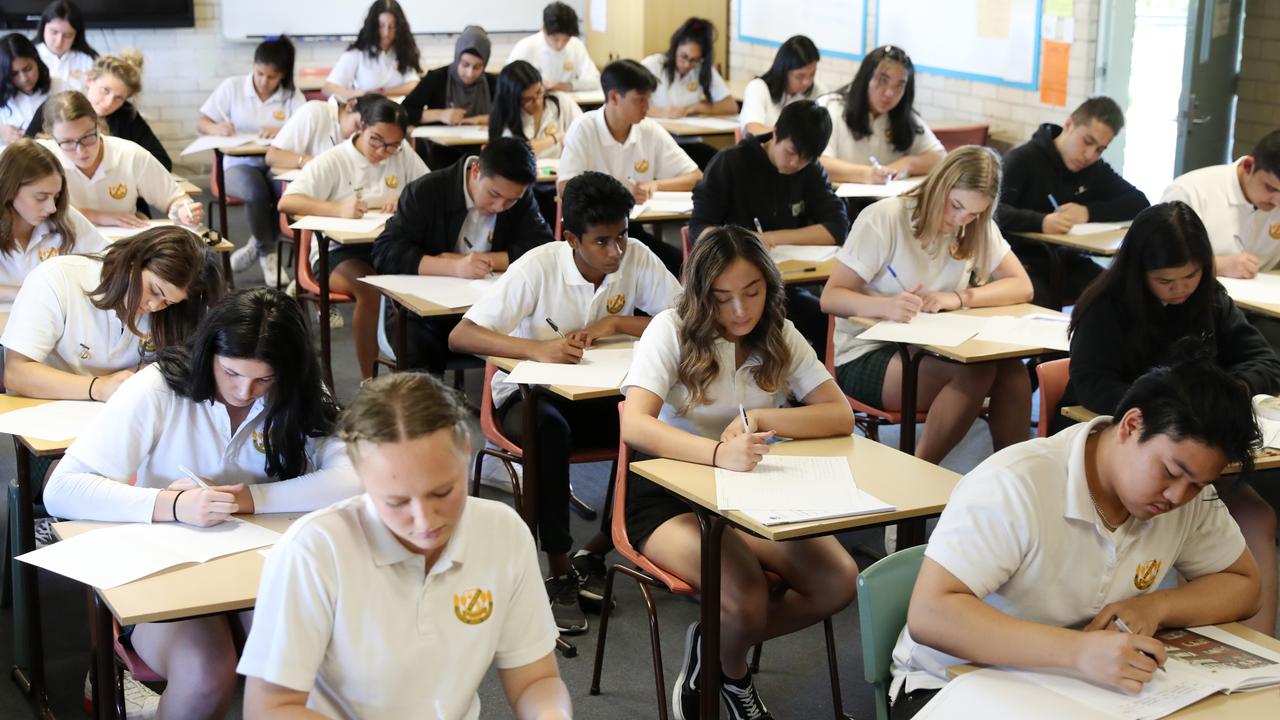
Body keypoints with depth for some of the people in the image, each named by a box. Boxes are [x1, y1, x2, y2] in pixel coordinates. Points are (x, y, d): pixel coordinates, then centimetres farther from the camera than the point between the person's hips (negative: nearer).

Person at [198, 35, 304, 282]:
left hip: (277, 163, 1)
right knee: (256, 192, -38)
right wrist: (217, 128, -18)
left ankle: (257, 245, -7)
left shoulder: (292, 95, 7)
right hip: (240, 164, -1)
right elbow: (202, 123, 7)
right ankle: (268, 253, -10)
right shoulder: (232, 87, 5)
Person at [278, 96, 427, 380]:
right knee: (370, 287, -36)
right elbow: (286, 203, -12)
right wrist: (339, 209, -29)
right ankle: (369, 381, -22)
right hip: (337, 252, -3)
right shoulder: (333, 162, -2)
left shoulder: (404, 155, 11)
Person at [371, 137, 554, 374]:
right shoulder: (426, 192, -6)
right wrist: (453, 267, -28)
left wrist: (479, 261, -16)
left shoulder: (521, 199, 5)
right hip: (425, 315, -2)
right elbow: (384, 252, -15)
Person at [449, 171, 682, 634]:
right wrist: (538, 348, -43)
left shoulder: (636, 258, -12)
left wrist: (614, 323, -24)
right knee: (550, 430, -38)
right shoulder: (538, 268, -21)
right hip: (529, 393, -3)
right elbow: (460, 336, -28)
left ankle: (595, 553, -6)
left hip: (597, 394, 3)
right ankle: (559, 573, -23)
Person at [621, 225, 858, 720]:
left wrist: (756, 418, -24)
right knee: (745, 598, -30)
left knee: (840, 581, -18)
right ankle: (733, 676, 8)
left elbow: (840, 416, -8)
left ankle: (713, 647, 5)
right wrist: (718, 453, -45)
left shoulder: (779, 336, 1)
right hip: (668, 494, -5)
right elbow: (634, 424, -28)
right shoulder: (672, 330, -13)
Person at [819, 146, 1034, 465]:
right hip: (866, 360, -5)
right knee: (974, 371, -30)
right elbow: (830, 298, -16)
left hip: (934, 351, 6)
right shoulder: (884, 218, -13)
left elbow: (1021, 286, -1)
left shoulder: (979, 229, 6)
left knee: (1011, 369, -24)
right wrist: (887, 306, -36)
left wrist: (959, 298, -19)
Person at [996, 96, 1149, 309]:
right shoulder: (1023, 159, -8)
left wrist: (1089, 212, -13)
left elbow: (1139, 203, 4)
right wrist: (1041, 222, -37)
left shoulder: (1096, 169, 11)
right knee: (1038, 302, -36)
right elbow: (990, 208, -21)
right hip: (1024, 259, -5)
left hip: (1066, 259, 6)